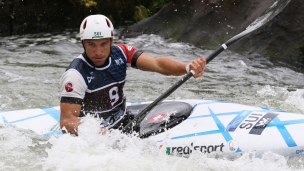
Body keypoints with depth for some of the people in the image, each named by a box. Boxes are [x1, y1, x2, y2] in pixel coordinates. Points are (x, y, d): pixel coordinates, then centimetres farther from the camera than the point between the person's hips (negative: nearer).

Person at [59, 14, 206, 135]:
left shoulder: (119, 53, -4)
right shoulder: (76, 74, -20)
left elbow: (157, 64, -16)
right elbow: (66, 120, -27)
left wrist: (188, 67, -35)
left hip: (122, 123, 7)